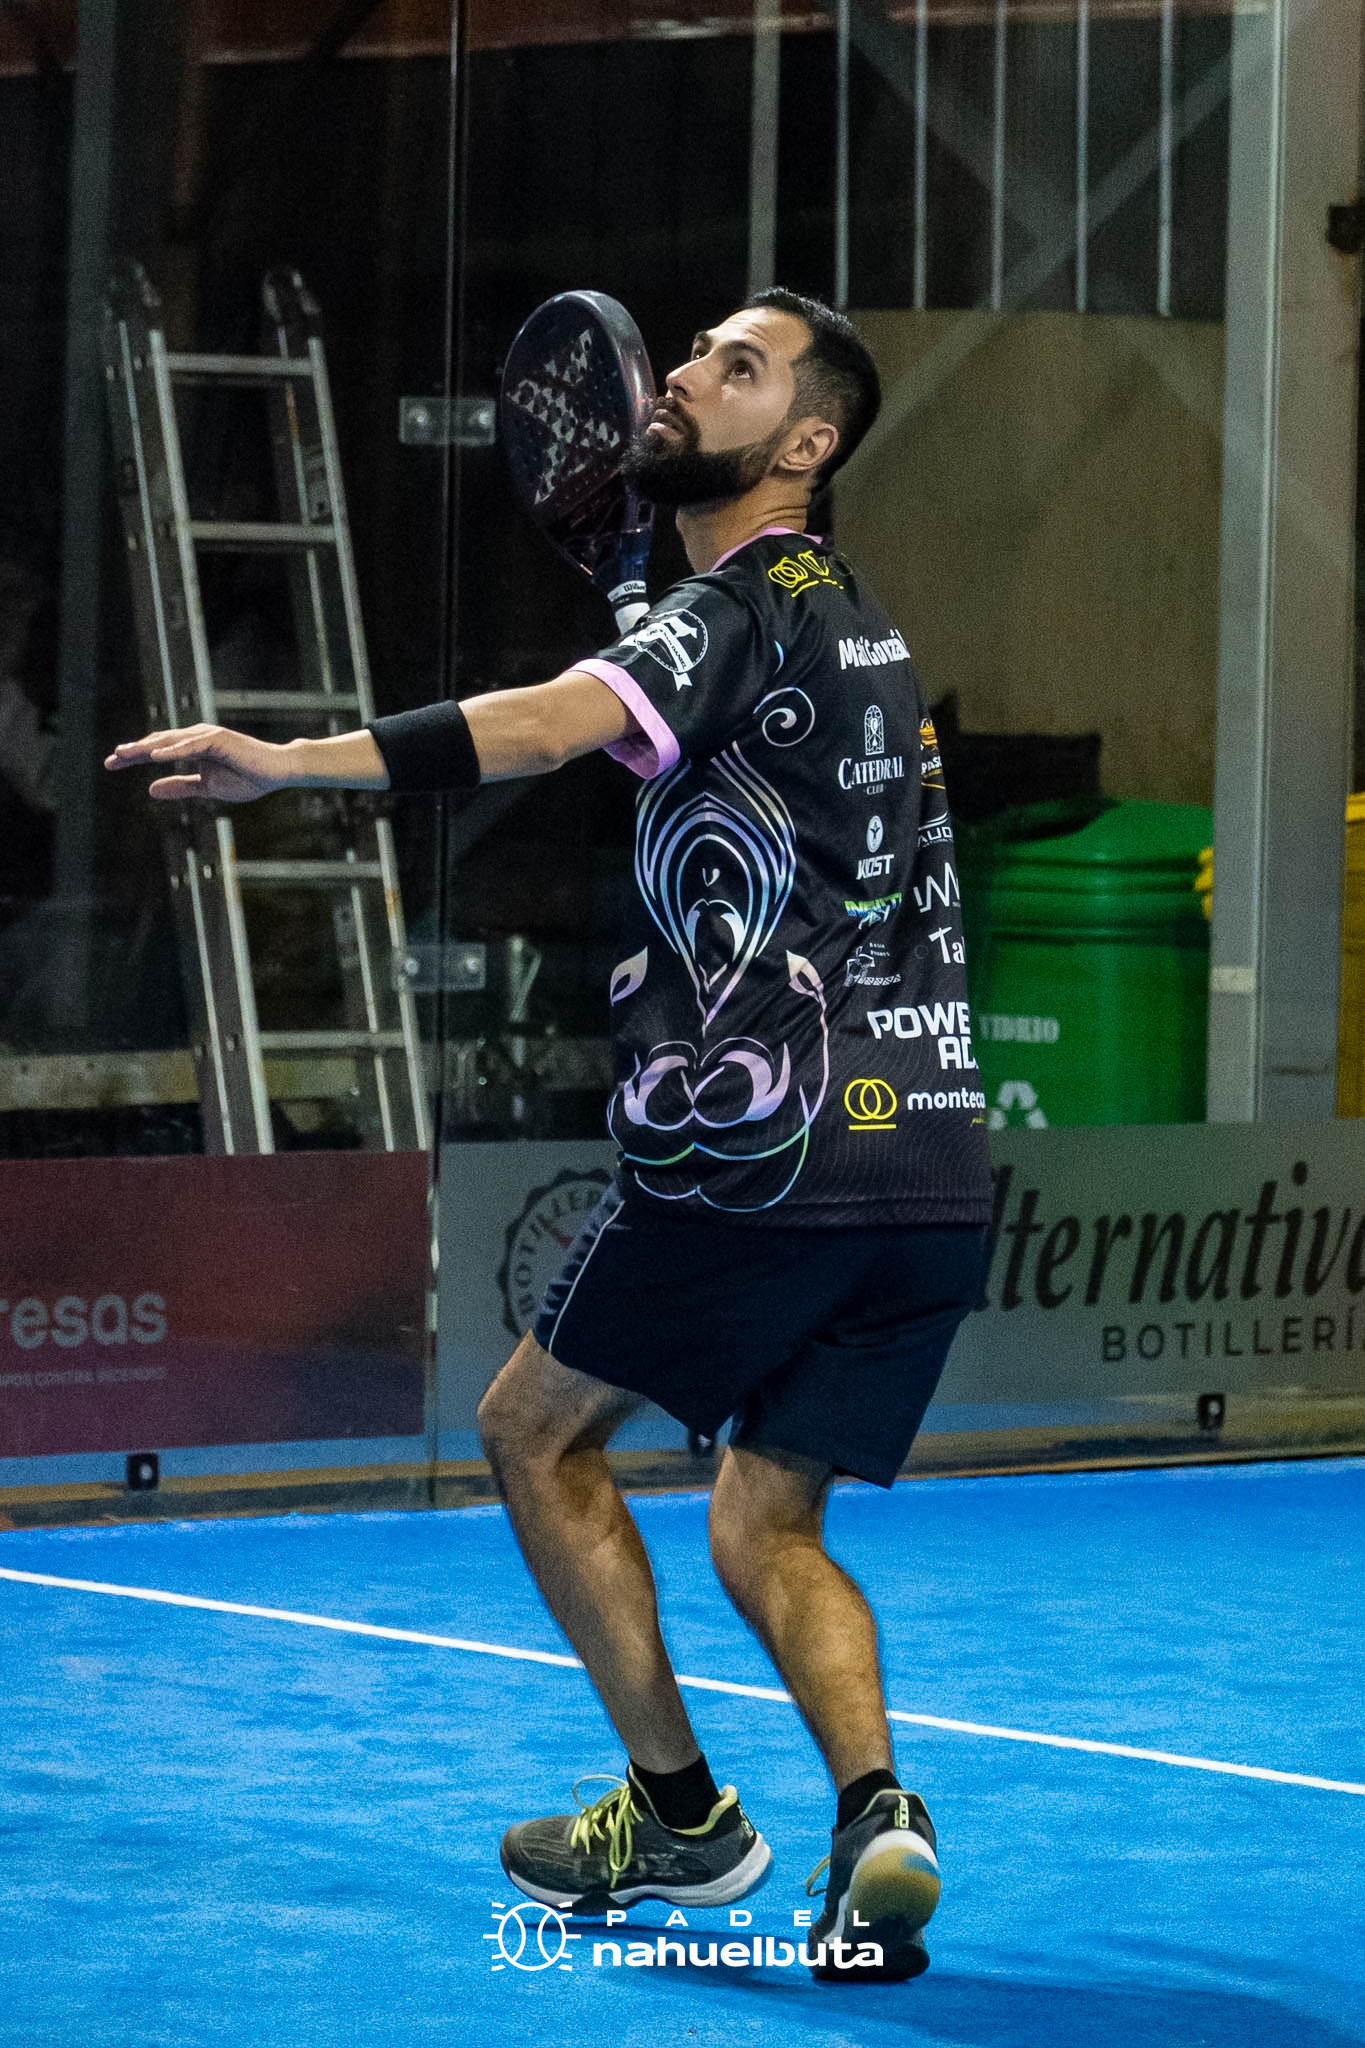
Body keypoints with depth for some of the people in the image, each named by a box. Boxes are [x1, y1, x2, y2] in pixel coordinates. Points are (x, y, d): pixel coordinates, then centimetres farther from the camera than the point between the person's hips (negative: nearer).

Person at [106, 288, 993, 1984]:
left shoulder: (747, 602, -9)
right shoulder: (842, 614, 19)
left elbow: (554, 723, -29)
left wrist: (298, 761, -41)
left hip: (758, 1152, -8)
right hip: (930, 1168, 8)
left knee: (535, 1428, 12)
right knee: (764, 1530, 14)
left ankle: (678, 1810, 13)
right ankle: (878, 1818, -11)